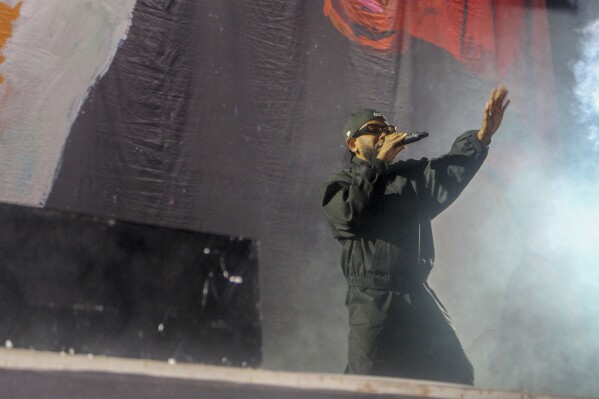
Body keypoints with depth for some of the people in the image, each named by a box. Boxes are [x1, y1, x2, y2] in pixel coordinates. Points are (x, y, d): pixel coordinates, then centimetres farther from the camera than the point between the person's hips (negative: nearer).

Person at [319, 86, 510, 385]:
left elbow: (449, 169, -1)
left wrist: (482, 136, -17)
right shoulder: (337, 186, 6)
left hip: (419, 298, 5)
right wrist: (378, 162, -11)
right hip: (373, 301, -5)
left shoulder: (410, 175, 17)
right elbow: (350, 213, -16)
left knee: (457, 377, 7)